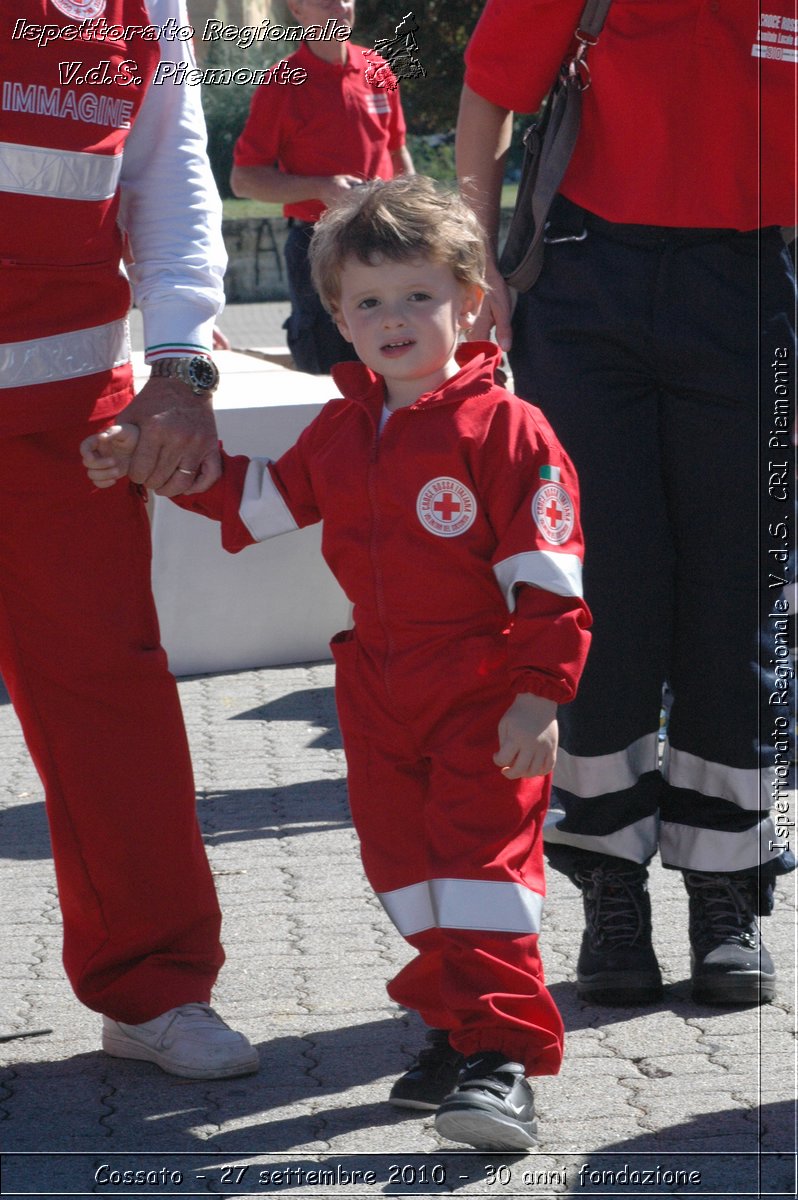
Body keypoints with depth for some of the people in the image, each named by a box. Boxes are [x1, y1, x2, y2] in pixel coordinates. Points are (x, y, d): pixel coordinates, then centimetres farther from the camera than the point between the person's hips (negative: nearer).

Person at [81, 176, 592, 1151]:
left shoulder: (504, 429, -12)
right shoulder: (341, 430, 9)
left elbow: (547, 576, -14)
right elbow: (264, 498, 23)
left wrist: (539, 695, -18)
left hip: (484, 690, -7)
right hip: (379, 687, 7)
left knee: (485, 858, -10)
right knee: (404, 861, 9)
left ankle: (500, 1058, -12)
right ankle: (458, 1023, 22)